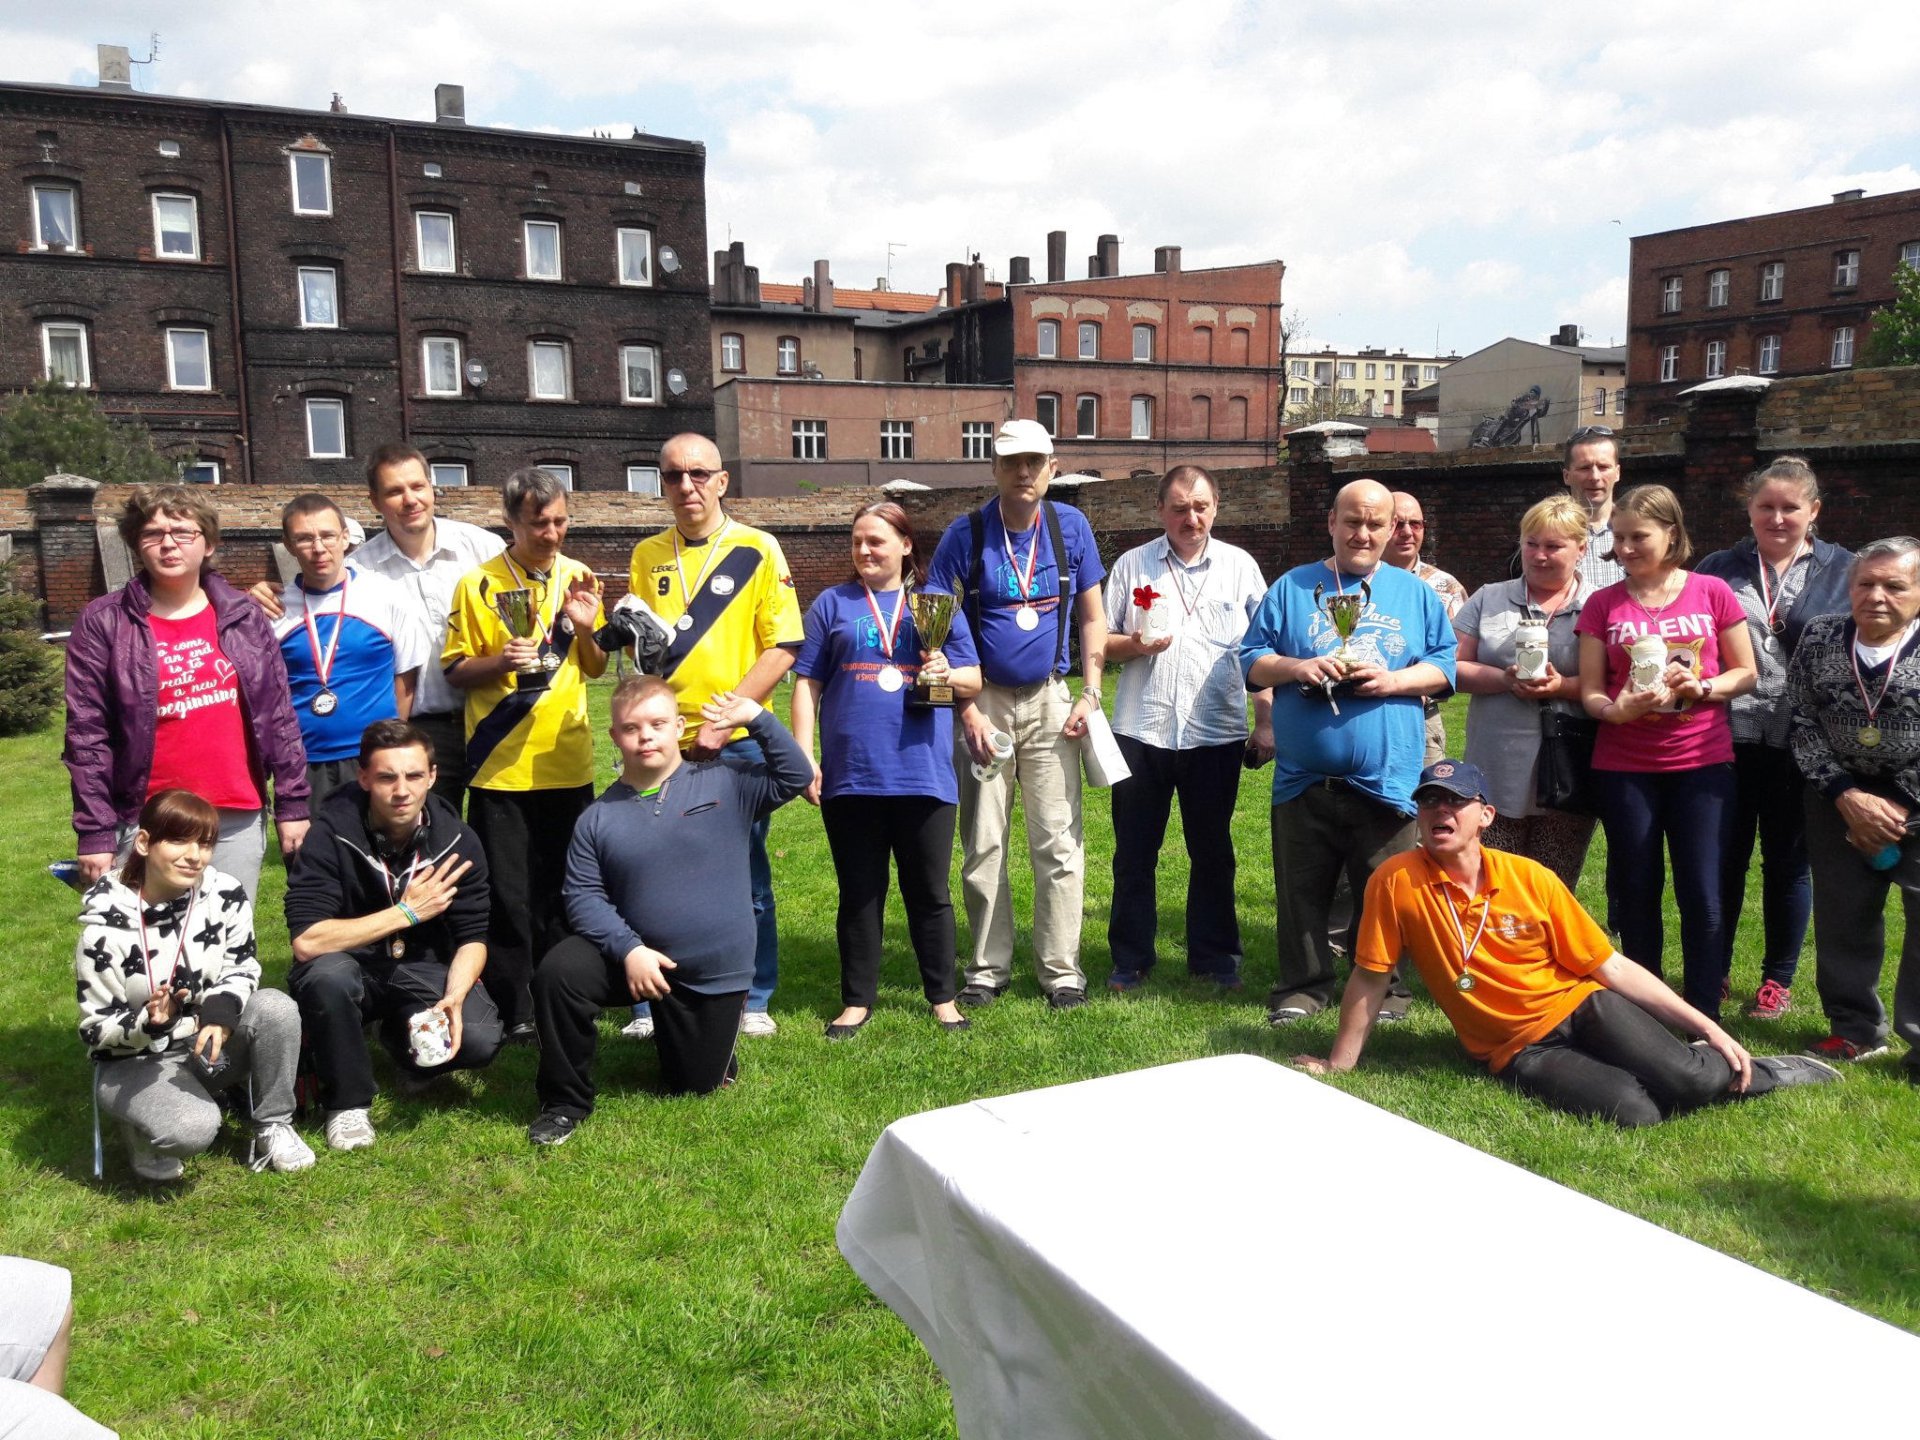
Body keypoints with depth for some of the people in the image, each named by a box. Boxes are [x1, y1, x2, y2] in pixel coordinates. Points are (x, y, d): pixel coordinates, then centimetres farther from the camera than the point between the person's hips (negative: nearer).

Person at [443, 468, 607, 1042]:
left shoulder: (578, 579, 7)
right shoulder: (477, 584, -4)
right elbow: (455, 672, -2)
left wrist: (586, 628, -7)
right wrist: (500, 660, -20)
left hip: (567, 763, 3)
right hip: (501, 766, -3)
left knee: (562, 890, 10)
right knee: (507, 897, 2)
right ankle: (512, 1010, 14)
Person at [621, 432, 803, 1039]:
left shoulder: (758, 549, -2)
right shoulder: (647, 555, 10)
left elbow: (782, 648, -6)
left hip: (737, 739, -3)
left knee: (745, 874, 7)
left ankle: (754, 999, 21)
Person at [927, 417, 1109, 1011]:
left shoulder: (1070, 526, 1)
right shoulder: (966, 533, -6)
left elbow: (1092, 617, 7)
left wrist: (1090, 695, -2)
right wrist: (967, 708, -10)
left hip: (1049, 700, 1)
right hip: (983, 700, -1)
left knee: (1058, 842, 2)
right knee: (983, 845, 6)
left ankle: (1061, 968, 12)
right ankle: (989, 967, 19)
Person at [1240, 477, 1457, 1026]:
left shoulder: (1416, 594, 11)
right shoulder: (1292, 588, 8)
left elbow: (1444, 665, 6)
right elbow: (1251, 662, 5)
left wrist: (1394, 680, -11)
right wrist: (1298, 667, -14)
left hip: (1387, 778, 0)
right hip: (1304, 779, 0)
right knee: (1301, 893, 8)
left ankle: (1386, 990, 23)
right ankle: (1303, 987, 22)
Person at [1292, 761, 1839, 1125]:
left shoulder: (1531, 879, -6)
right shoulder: (1396, 882, -13)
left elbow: (1612, 968, -1)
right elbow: (1370, 977, -4)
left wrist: (1707, 1026, -4)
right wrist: (1339, 1063, 0)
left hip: (1580, 1008, 2)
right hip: (1519, 1051, -1)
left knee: (1692, 1081, -24)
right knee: (1635, 1112, -27)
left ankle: (1752, 1072, 13)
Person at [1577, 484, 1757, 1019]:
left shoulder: (1712, 593, 0)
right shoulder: (1603, 604, 2)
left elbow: (1745, 673, 5)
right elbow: (1590, 691, 1)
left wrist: (1701, 686, -14)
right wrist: (1617, 709, -21)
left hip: (1703, 763, -1)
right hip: (1624, 768, 1)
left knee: (1702, 896, -1)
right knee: (1636, 894, 9)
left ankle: (1704, 1019, 11)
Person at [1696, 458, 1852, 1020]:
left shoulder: (1845, 572, 5)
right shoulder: (1717, 569, 6)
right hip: (1727, 737, 0)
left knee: (1788, 861, 11)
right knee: (1723, 858, 7)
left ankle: (1778, 980, 25)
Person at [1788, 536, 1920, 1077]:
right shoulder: (1819, 637, -1)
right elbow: (1804, 723, 0)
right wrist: (1846, 795, -9)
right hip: (1840, 795, 3)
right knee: (1842, 914, 9)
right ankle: (1856, 1028, 24)